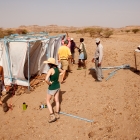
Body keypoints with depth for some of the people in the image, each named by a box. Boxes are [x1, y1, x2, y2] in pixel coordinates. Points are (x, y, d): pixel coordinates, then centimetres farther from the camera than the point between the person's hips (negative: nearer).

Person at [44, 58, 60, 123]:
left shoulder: (51, 70, -26)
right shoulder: (57, 68, -3)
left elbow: (46, 79, -39)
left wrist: (49, 83, -18)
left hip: (52, 88, -8)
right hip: (57, 86, 8)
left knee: (48, 101, 12)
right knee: (57, 100, 19)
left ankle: (52, 116, 7)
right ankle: (57, 114, 35)